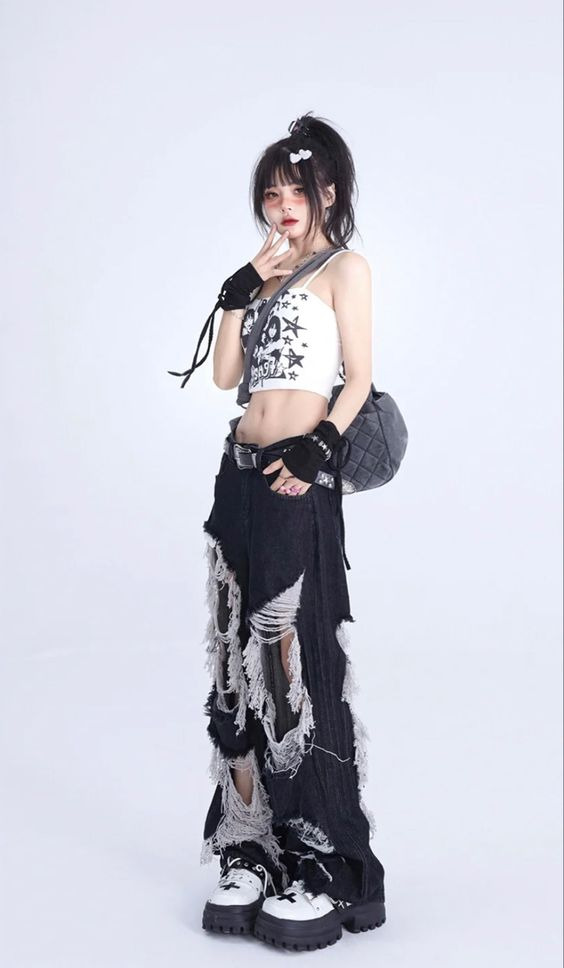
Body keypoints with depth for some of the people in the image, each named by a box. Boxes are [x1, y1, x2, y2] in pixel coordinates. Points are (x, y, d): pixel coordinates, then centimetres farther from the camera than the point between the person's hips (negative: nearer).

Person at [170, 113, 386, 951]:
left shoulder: (345, 267, 3)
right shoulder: (265, 275, 22)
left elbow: (360, 379, -5)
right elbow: (225, 376, 14)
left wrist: (317, 448, -19)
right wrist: (240, 291, 7)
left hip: (299, 482, -7)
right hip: (241, 473, 7)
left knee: (301, 658, -8)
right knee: (241, 657, 6)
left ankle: (323, 861, 2)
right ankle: (252, 845, 15)